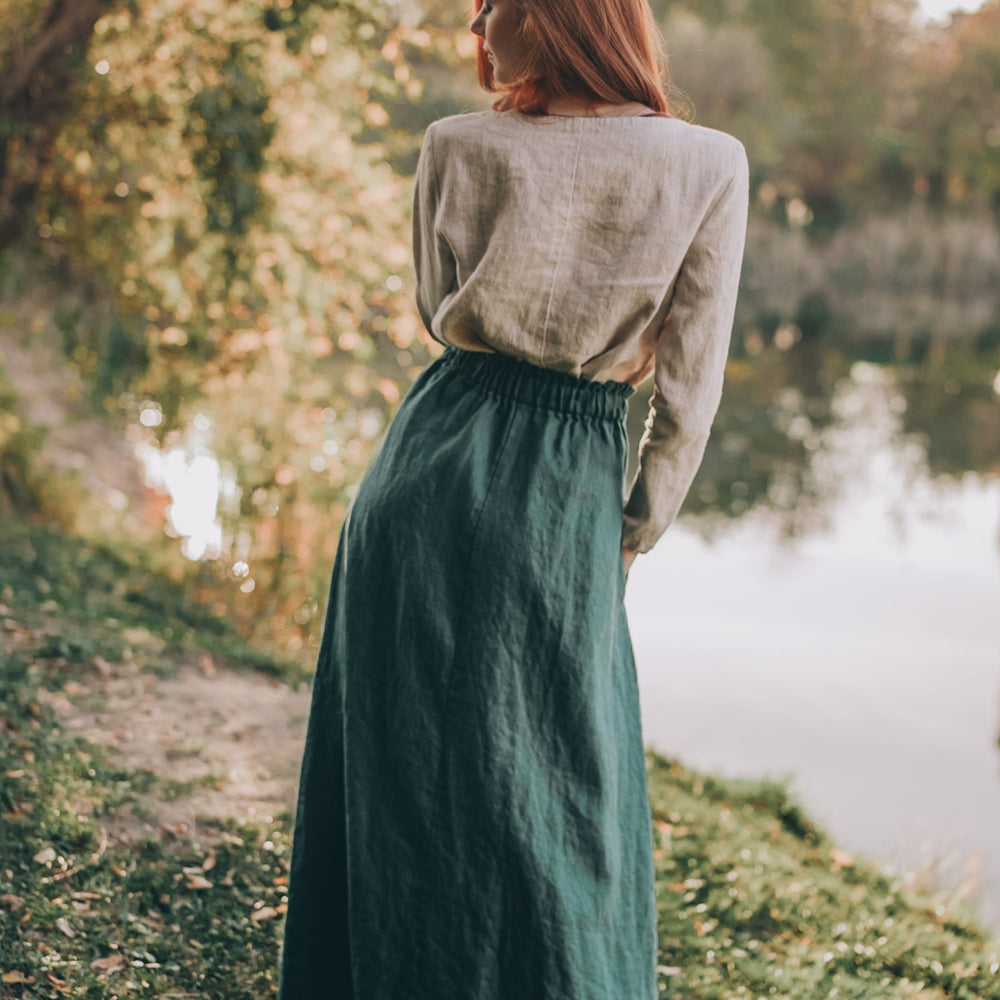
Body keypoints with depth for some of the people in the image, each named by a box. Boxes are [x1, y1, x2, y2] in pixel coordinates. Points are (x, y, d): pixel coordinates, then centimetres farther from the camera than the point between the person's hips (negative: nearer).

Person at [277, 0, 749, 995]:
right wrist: (635, 532, 6)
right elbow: (689, 388, -3)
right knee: (555, 795, 11)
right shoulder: (710, 164, -4)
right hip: (566, 488, -2)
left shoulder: (457, 145, -1)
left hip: (430, 459, 2)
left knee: (402, 765, 17)